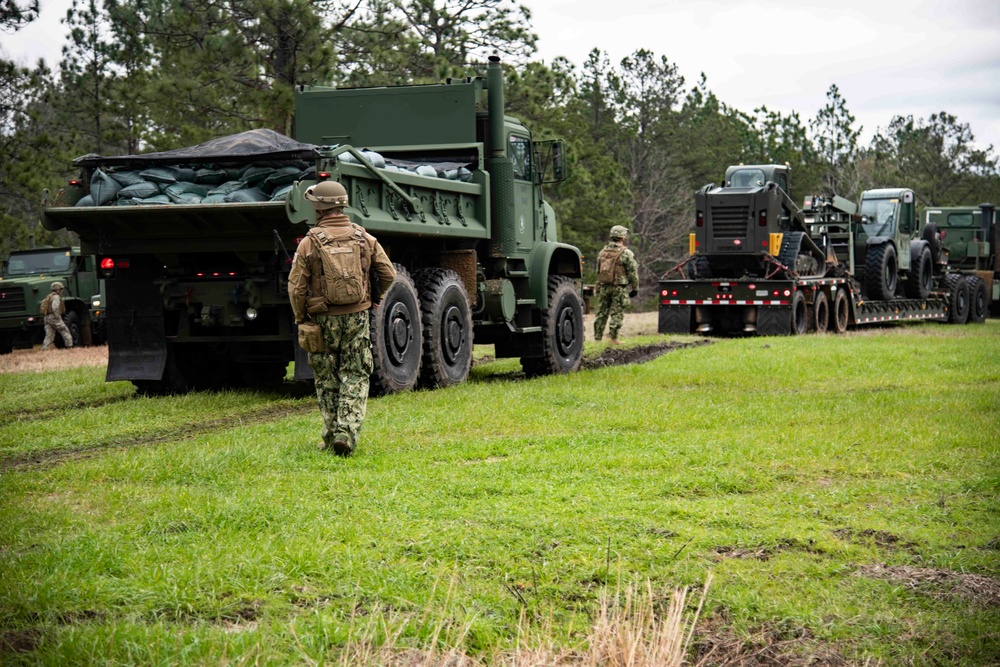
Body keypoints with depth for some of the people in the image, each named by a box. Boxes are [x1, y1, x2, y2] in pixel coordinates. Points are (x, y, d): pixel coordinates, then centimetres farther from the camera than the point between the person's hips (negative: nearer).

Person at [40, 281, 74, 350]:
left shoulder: (48, 296, 22)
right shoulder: (56, 296, -8)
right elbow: (55, 307, -24)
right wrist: (57, 316, -19)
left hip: (47, 318, 8)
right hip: (54, 318, -8)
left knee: (49, 335, 4)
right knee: (65, 332, 1)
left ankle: (44, 349, -8)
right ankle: (70, 346, -2)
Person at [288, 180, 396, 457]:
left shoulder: (309, 243, -8)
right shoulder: (364, 238, 0)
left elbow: (296, 287, -8)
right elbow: (388, 274, 6)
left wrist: (300, 319, 7)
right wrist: (376, 298, 24)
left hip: (323, 319, -1)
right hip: (357, 317, 1)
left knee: (326, 379, 12)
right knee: (355, 377, 6)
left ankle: (331, 437, 16)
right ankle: (347, 433, -8)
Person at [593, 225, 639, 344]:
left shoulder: (602, 252, 9)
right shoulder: (626, 253, -10)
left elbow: (598, 271, 15)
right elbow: (633, 273, -9)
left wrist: (598, 287, 22)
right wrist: (635, 288, 1)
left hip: (603, 287, 5)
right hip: (619, 288, -5)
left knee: (602, 312, 10)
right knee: (617, 313, -1)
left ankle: (597, 338, 10)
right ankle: (613, 339, -3)